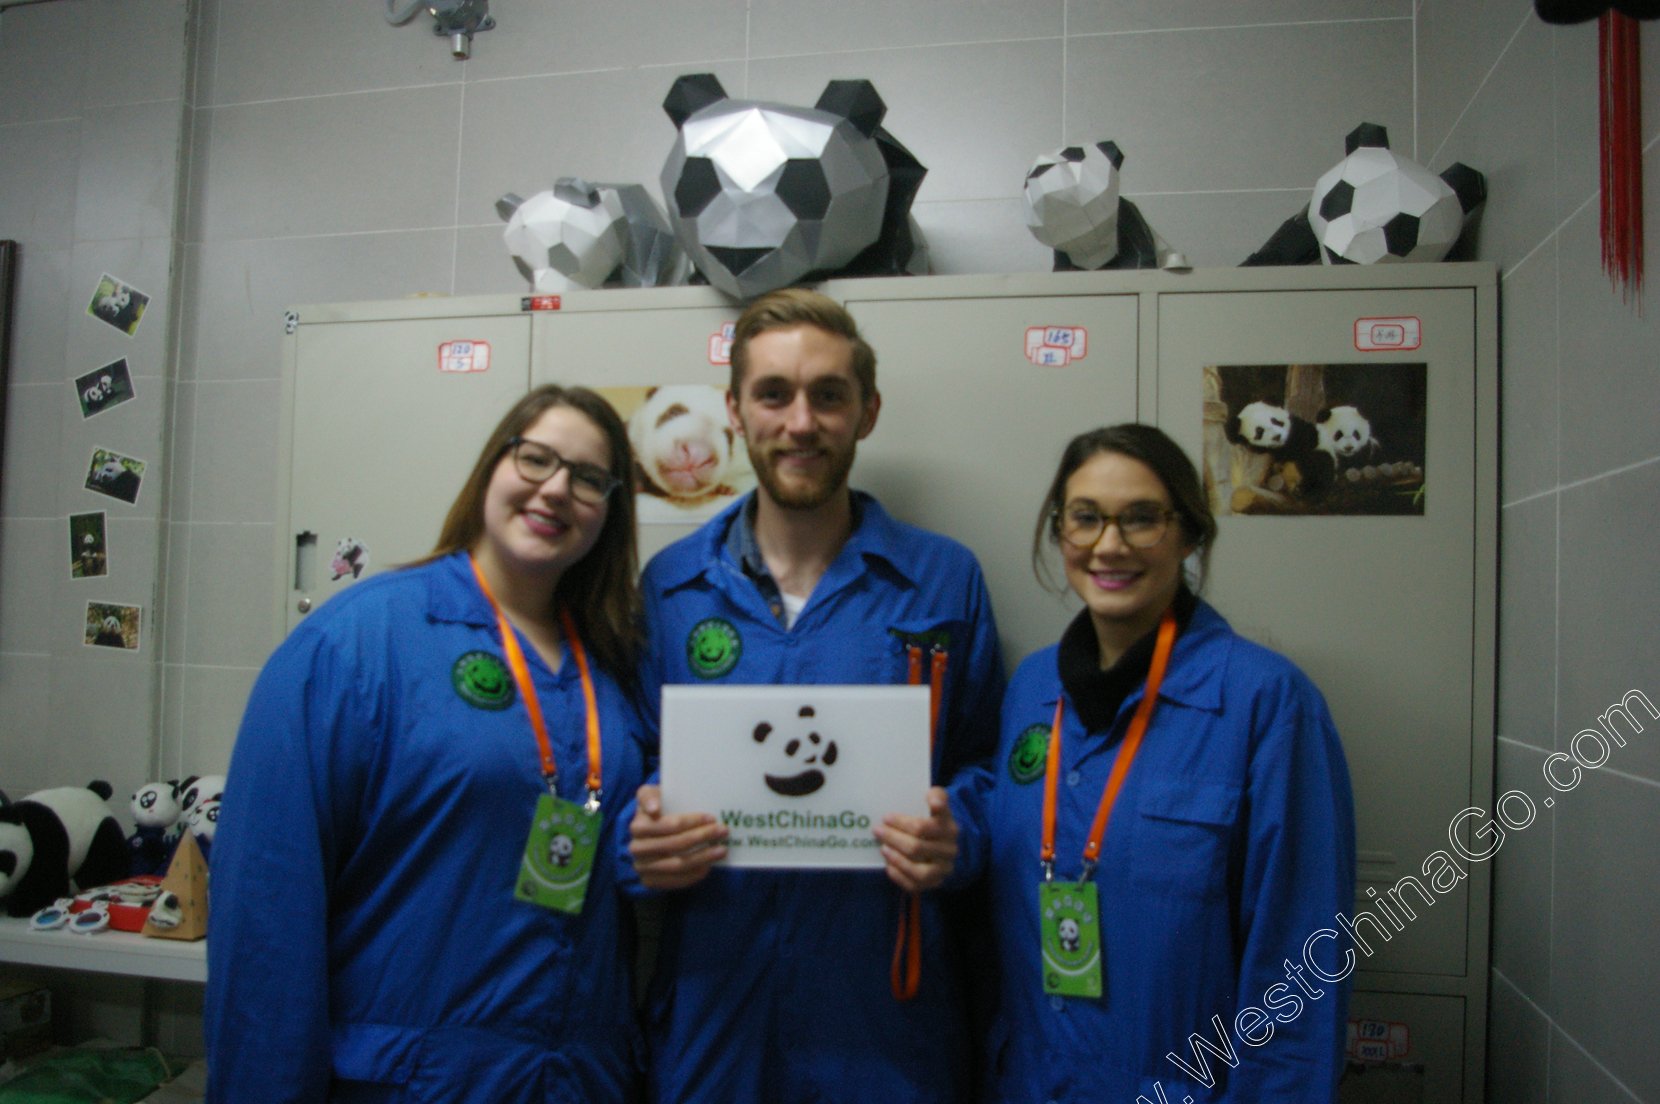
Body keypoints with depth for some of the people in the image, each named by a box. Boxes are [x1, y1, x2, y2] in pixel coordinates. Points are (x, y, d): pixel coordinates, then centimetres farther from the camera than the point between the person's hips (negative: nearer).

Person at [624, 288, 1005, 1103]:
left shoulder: (944, 579, -2)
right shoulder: (667, 583, 1)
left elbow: (984, 773, 4)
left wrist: (952, 843, -15)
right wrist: (641, 838, -12)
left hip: (887, 1013, 0)